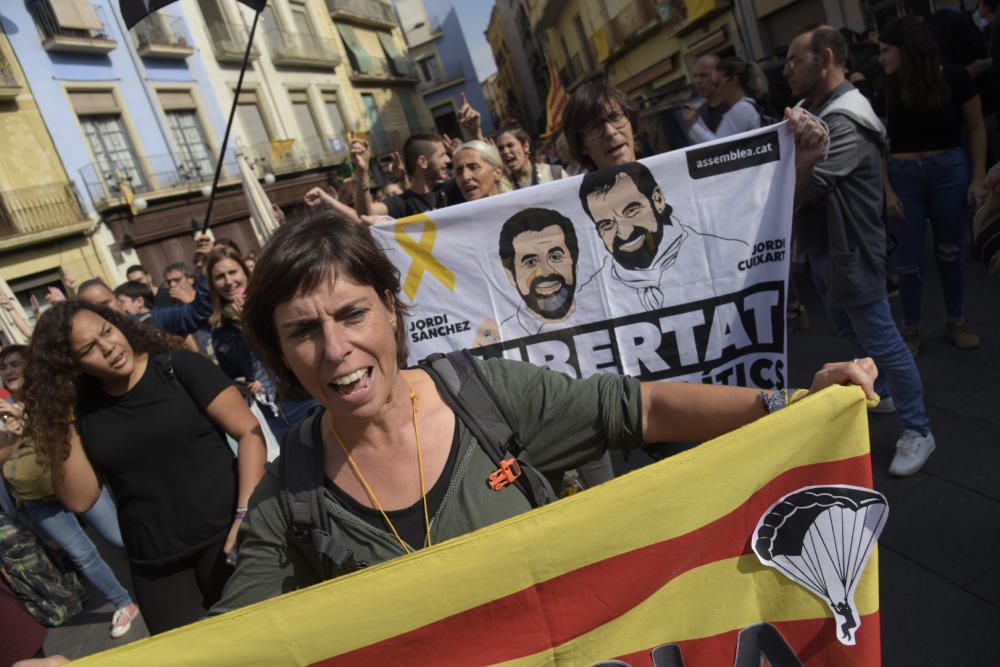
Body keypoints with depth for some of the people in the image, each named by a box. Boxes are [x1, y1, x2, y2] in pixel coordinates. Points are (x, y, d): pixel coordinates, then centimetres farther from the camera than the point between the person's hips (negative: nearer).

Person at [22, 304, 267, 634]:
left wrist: (246, 513, -21)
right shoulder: (83, 408, 4)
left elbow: (250, 432, -12)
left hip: (222, 535, -3)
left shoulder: (179, 366, -7)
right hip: (154, 563, 4)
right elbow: (80, 500, 1)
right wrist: (63, 425, -7)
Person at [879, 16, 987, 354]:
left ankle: (956, 321, 29)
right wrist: (888, 191, -6)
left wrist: (978, 178, -6)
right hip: (904, 178, 1)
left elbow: (976, 129, 1)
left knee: (950, 252, 11)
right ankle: (911, 328, 21)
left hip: (950, 173, -1)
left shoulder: (954, 78, -6)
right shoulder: (887, 91, -1)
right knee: (909, 260, 5)